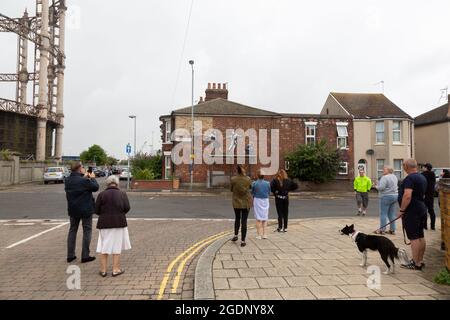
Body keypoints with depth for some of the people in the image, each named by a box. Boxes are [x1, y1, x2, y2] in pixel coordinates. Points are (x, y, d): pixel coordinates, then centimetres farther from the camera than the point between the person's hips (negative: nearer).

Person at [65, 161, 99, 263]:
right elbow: (95, 187, -11)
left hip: (73, 210, 6)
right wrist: (92, 178, 4)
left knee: (72, 230, 16)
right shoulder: (84, 181, -22)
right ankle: (85, 256, 7)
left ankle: (70, 255, 20)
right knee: (87, 231, 5)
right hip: (85, 210, -6)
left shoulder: (67, 180, 1)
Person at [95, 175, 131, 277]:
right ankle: (116, 269, 9)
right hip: (119, 222, 0)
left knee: (104, 247, 10)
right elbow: (127, 208, -7)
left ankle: (103, 270, 14)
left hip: (104, 223, 1)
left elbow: (96, 210, -1)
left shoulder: (101, 194, 0)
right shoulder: (122, 194, 0)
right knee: (117, 246, 7)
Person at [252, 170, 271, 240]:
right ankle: (264, 234, 15)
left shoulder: (254, 183, -10)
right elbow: (269, 193, 6)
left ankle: (259, 235, 6)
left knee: (258, 218, 6)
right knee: (265, 218, 14)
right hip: (265, 200, 2)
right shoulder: (267, 183, -4)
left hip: (257, 200, -2)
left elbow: (252, 193, 0)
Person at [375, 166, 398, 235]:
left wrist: (377, 187, -2)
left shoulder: (384, 177, -15)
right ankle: (392, 230, 15)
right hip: (395, 195, 9)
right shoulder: (394, 177, 13)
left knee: (383, 213, -2)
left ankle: (382, 230, 1)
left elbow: (381, 187, -21)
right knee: (392, 214, 12)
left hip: (386, 196, -8)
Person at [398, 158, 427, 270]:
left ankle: (416, 264, -1)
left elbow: (407, 196, -27)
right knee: (420, 237, 14)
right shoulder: (422, 177, 13)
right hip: (421, 209, 10)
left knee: (414, 238, -5)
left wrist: (402, 210, -19)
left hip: (411, 211, -10)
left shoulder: (409, 178, -18)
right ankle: (420, 261, 24)